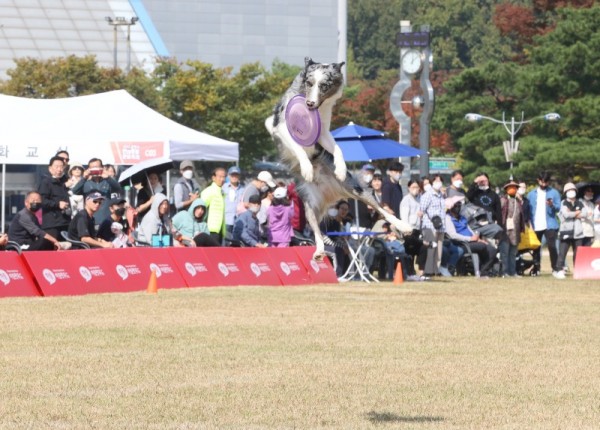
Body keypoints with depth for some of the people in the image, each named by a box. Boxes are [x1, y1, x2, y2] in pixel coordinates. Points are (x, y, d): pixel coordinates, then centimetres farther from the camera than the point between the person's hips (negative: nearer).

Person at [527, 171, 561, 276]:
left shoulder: (554, 193, 4)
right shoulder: (531, 194, 11)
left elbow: (558, 208, -2)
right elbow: (528, 209, 10)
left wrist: (552, 205, -23)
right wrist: (529, 222, -1)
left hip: (550, 225, -3)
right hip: (536, 226, 3)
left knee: (551, 246, -11)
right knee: (536, 247, 7)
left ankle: (555, 268, -5)